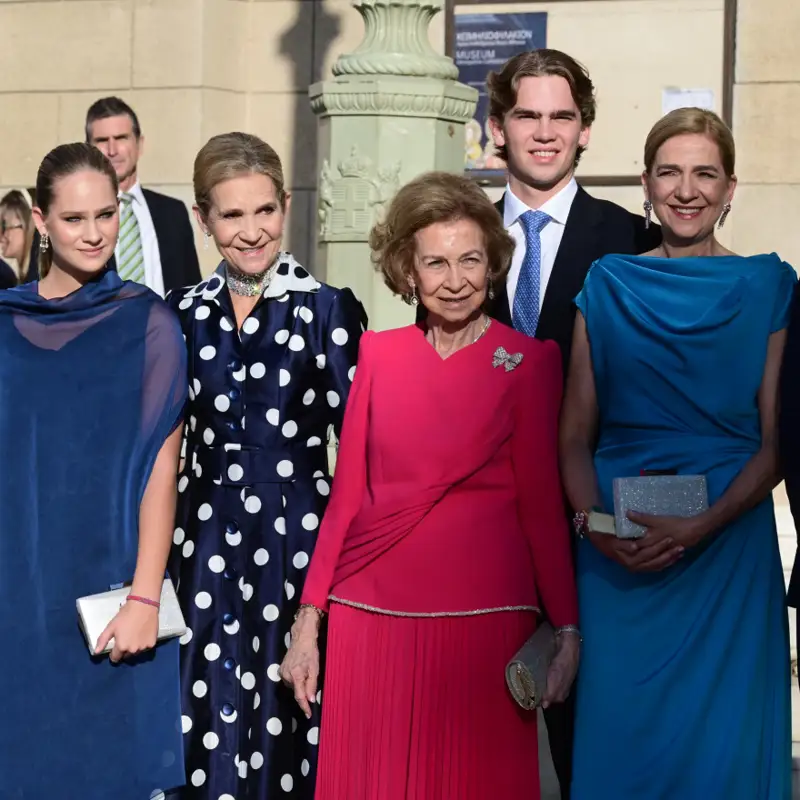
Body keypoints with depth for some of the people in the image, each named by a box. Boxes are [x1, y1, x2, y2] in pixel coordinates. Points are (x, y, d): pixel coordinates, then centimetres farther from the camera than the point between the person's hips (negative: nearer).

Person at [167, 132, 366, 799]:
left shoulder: (330, 310, -4)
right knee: (211, 714, 7)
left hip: (297, 533, -3)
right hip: (207, 536, 3)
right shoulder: (185, 313, 7)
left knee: (288, 710, 2)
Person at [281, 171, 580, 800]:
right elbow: (346, 494, 8)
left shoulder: (529, 362, -1)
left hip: (483, 619, -2)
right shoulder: (379, 355, 7)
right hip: (370, 618, 3)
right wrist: (309, 621, 6)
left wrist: (568, 630, -5)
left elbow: (542, 503, -1)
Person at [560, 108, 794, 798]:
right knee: (619, 731, 6)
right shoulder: (609, 285, 7)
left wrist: (700, 526, -15)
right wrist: (594, 522, -11)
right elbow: (575, 435, 7)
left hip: (728, 542, -1)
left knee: (722, 739, 3)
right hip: (618, 553, 1)